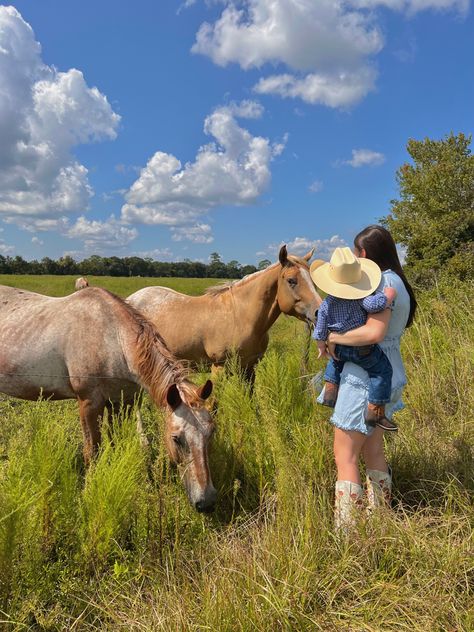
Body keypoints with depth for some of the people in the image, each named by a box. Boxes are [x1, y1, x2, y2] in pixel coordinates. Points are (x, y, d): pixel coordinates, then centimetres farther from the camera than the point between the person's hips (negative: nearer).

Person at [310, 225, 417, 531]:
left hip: (366, 377, -10)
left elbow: (374, 332, -30)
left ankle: (346, 530, 7)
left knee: (345, 456, -1)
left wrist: (335, 337, -18)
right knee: (373, 452, 21)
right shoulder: (395, 282, 13)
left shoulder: (385, 282, -17)